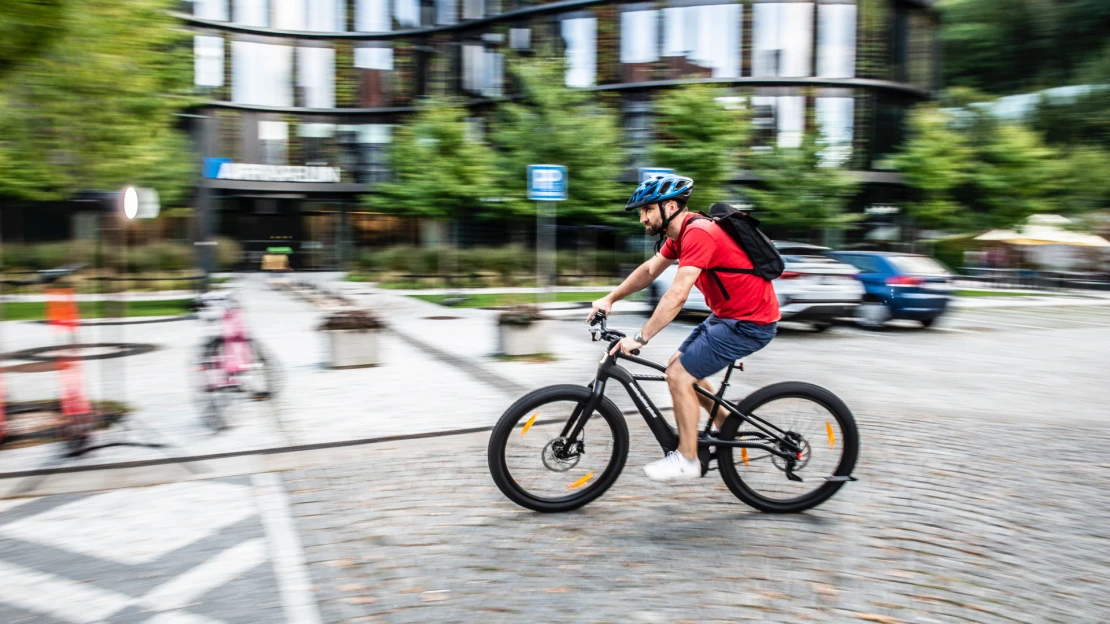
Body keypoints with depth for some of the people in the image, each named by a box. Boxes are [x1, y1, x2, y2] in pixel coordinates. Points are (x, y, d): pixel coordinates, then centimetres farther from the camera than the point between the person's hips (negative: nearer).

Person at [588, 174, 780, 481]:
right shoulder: (679, 233, 7)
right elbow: (649, 271, 14)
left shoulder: (698, 233, -24)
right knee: (680, 364, 15)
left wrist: (640, 338, -27)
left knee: (679, 375, -10)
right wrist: (609, 299, 6)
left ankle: (687, 459, 5)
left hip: (749, 322, -10)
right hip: (727, 314, 10)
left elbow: (676, 295, -30)